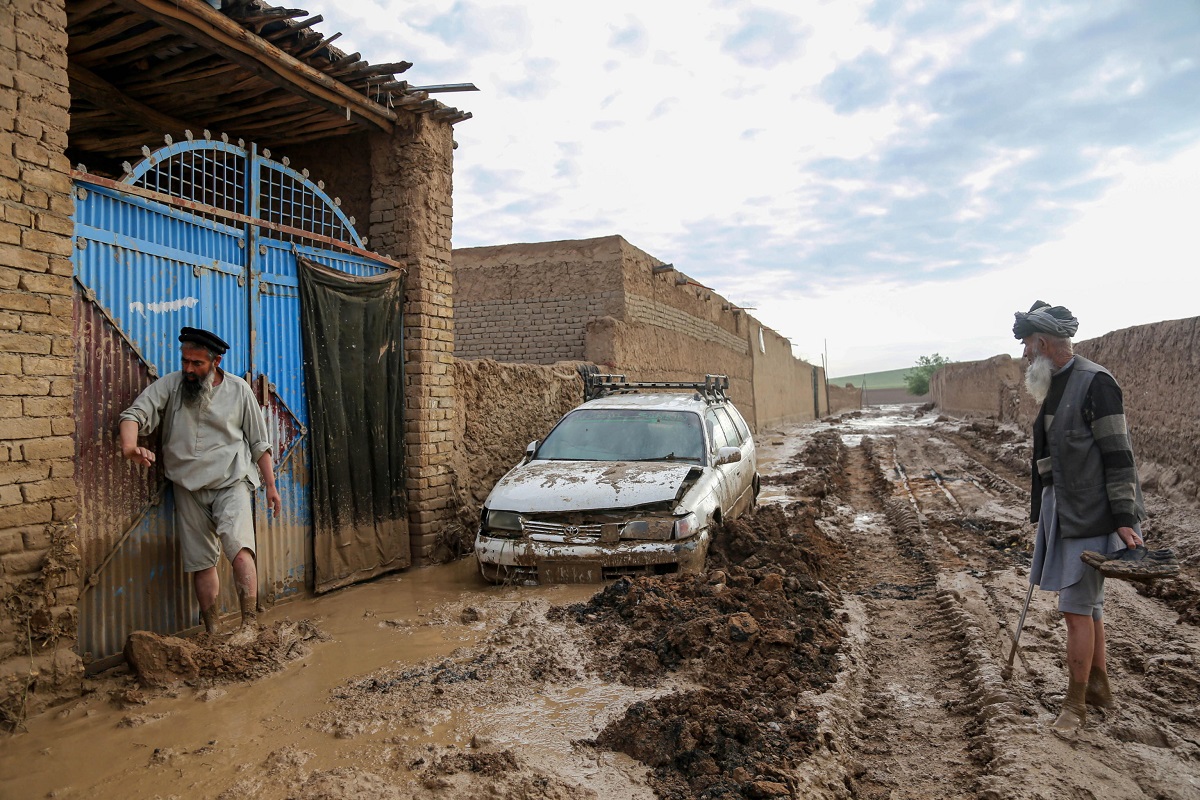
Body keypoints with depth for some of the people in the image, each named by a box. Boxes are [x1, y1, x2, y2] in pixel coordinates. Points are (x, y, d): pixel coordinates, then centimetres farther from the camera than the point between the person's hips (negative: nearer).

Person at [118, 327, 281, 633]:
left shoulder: (238, 390, 1)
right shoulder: (170, 385, 2)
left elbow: (258, 442, 6)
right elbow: (135, 413, -11)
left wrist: (271, 485, 5)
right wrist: (129, 445, -34)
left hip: (231, 483, -2)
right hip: (189, 488, 3)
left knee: (239, 549, -21)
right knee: (201, 562, 9)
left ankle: (249, 627, -18)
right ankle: (212, 633, 20)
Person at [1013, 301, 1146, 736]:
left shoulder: (1094, 383, -16)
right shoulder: (1054, 386, 10)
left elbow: (1118, 455, -18)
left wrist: (1124, 519, -19)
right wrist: (1044, 513, 21)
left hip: (1091, 516, -9)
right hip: (1062, 512, 9)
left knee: (1077, 608, -2)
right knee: (1088, 605, 19)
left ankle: (1075, 703, 12)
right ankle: (1099, 686, 33)